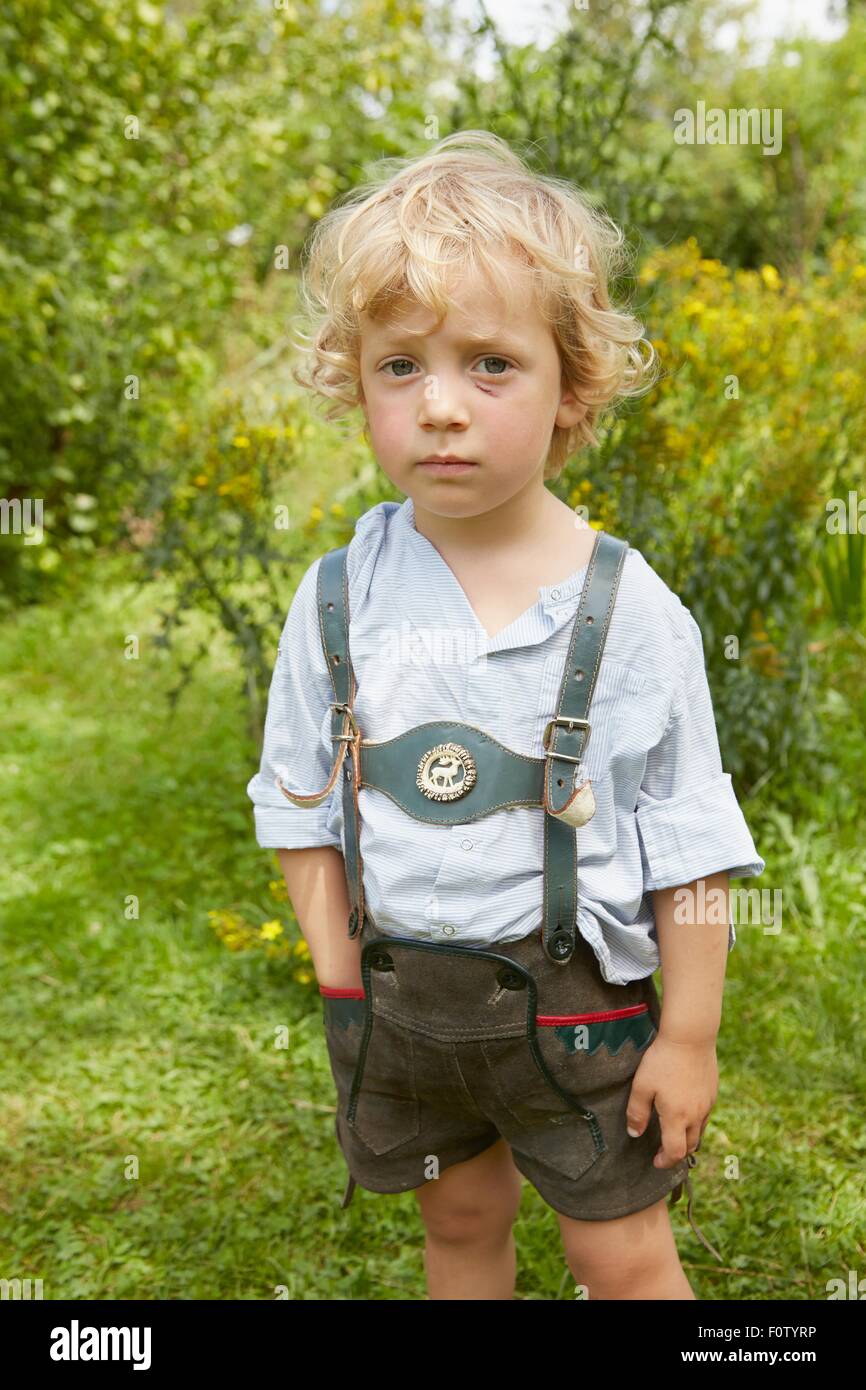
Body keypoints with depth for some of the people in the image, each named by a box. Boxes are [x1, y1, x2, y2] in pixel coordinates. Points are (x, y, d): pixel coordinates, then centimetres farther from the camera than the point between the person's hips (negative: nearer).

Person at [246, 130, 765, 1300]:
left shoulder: (630, 610, -15)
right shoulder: (338, 599, -7)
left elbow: (688, 840, -8)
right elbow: (302, 805, 3)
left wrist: (690, 1035, -6)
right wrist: (340, 976, 0)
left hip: (576, 997, -2)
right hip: (399, 989, 3)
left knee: (626, 1258, 12)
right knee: (461, 1222, 23)